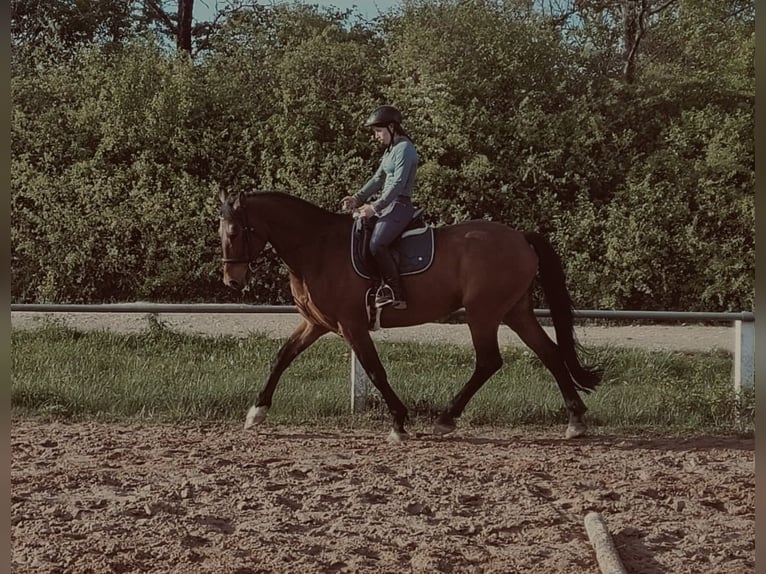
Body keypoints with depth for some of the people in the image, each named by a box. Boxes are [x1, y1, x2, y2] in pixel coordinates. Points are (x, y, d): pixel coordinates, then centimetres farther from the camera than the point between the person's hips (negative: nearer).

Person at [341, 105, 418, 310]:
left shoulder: (404, 149, -12)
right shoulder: (390, 150, 19)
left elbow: (398, 184, -20)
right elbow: (378, 179, 18)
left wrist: (375, 207, -23)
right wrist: (358, 198, 5)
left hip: (399, 206, -11)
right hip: (387, 206, 11)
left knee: (377, 244, -27)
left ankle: (396, 294, -26)